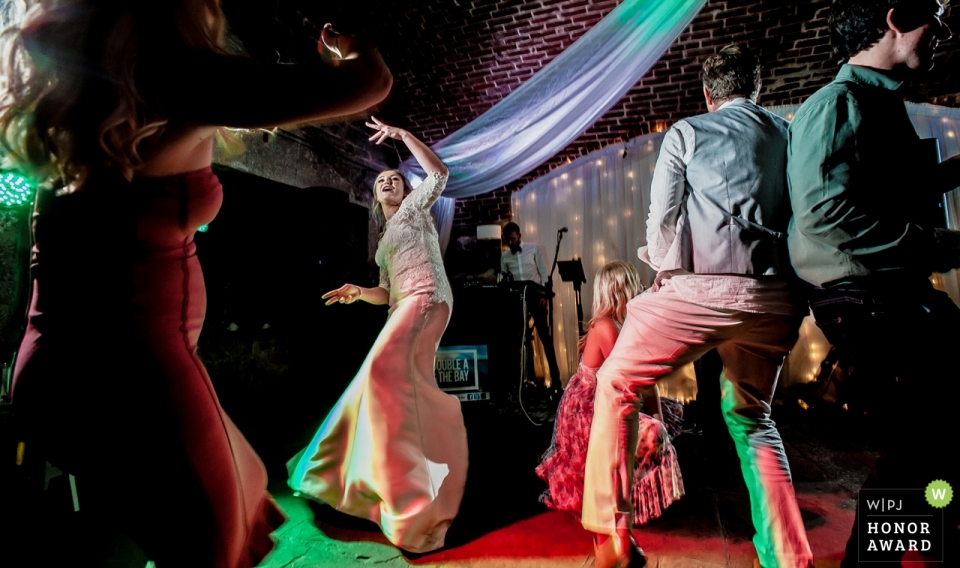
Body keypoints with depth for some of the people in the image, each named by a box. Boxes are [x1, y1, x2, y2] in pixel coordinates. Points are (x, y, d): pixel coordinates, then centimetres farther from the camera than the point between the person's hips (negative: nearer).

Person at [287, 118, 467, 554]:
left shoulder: (414, 207, 14)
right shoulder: (384, 242, 30)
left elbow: (438, 173, -4)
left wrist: (402, 135, 2)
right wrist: (357, 292, 4)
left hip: (426, 298, -9)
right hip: (404, 309, 9)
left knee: (386, 370, -27)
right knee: (402, 385, 7)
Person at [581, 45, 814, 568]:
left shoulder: (687, 132, 9)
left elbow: (662, 219, 1)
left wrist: (665, 266, 18)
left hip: (703, 289, -5)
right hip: (776, 298, 6)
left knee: (615, 386, 10)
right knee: (750, 418, 25)